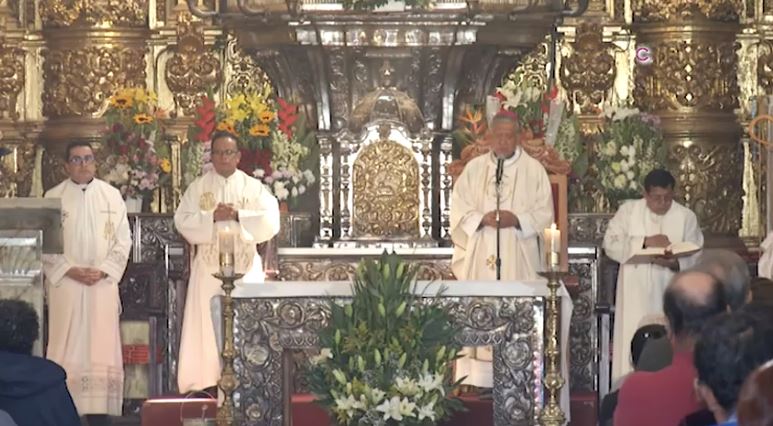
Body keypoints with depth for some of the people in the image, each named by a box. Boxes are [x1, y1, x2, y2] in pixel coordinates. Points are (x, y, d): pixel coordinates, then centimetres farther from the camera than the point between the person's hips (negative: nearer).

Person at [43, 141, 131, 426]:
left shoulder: (112, 196, 6)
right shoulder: (54, 197, 4)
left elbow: (123, 241, 4)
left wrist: (103, 271, -9)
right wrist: (70, 270, -11)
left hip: (102, 284, 1)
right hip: (65, 285, -1)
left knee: (101, 346, -2)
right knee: (66, 347, -3)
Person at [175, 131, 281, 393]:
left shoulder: (254, 188, 8)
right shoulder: (198, 188, 9)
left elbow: (270, 221, -3)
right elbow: (183, 222, -1)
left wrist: (238, 215, -14)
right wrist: (212, 217, -15)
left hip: (245, 265, 0)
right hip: (209, 266, 0)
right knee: (207, 322, -3)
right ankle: (205, 381, -1)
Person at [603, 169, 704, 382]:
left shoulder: (686, 217, 4)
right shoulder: (628, 210, 5)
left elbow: (695, 257, -1)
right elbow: (610, 243, -6)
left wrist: (675, 263, -22)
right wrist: (644, 241, -17)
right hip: (634, 296, 0)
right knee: (632, 346, -4)